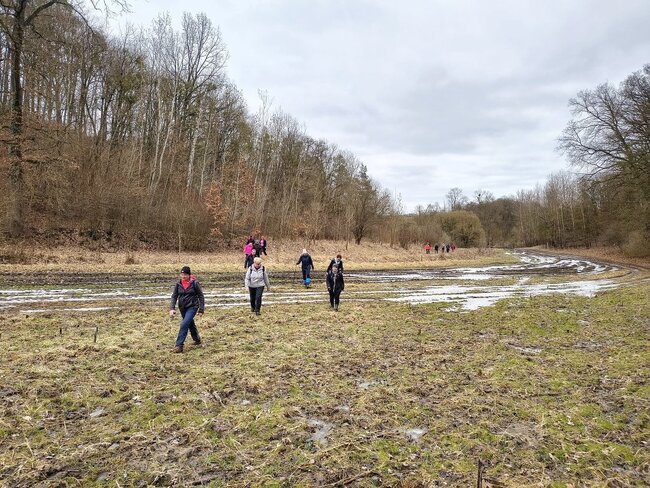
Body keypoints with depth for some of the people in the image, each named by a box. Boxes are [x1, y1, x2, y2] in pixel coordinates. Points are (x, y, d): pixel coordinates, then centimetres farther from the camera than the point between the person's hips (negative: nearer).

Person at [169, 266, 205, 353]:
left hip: (192, 307, -5)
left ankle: (179, 345, -12)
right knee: (190, 324, 19)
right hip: (182, 308, 5)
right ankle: (197, 340, 40)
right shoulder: (178, 284, -4)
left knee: (184, 324, -18)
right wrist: (172, 308, -14)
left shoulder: (194, 283, -13)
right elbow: (174, 296, -1)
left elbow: (201, 296, -7)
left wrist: (201, 310, -9)